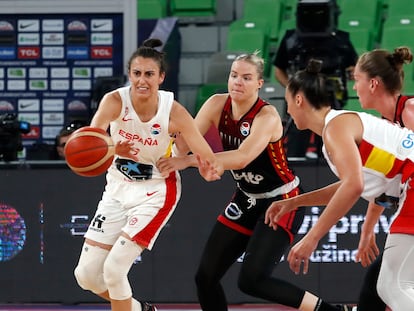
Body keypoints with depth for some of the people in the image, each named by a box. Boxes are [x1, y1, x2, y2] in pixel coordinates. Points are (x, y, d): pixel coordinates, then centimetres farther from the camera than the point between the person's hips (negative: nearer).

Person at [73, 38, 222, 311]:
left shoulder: (174, 112, -21)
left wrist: (212, 168, -44)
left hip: (155, 191, -4)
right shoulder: (115, 101, -21)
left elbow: (208, 158, -19)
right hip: (118, 188, 4)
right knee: (87, 274, 5)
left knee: (114, 267, -16)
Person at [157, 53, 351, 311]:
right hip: (247, 200, 7)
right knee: (206, 276, 4)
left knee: (252, 280, -20)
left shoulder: (267, 116, -23)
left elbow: (242, 158, -36)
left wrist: (189, 161, -40)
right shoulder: (217, 105, -5)